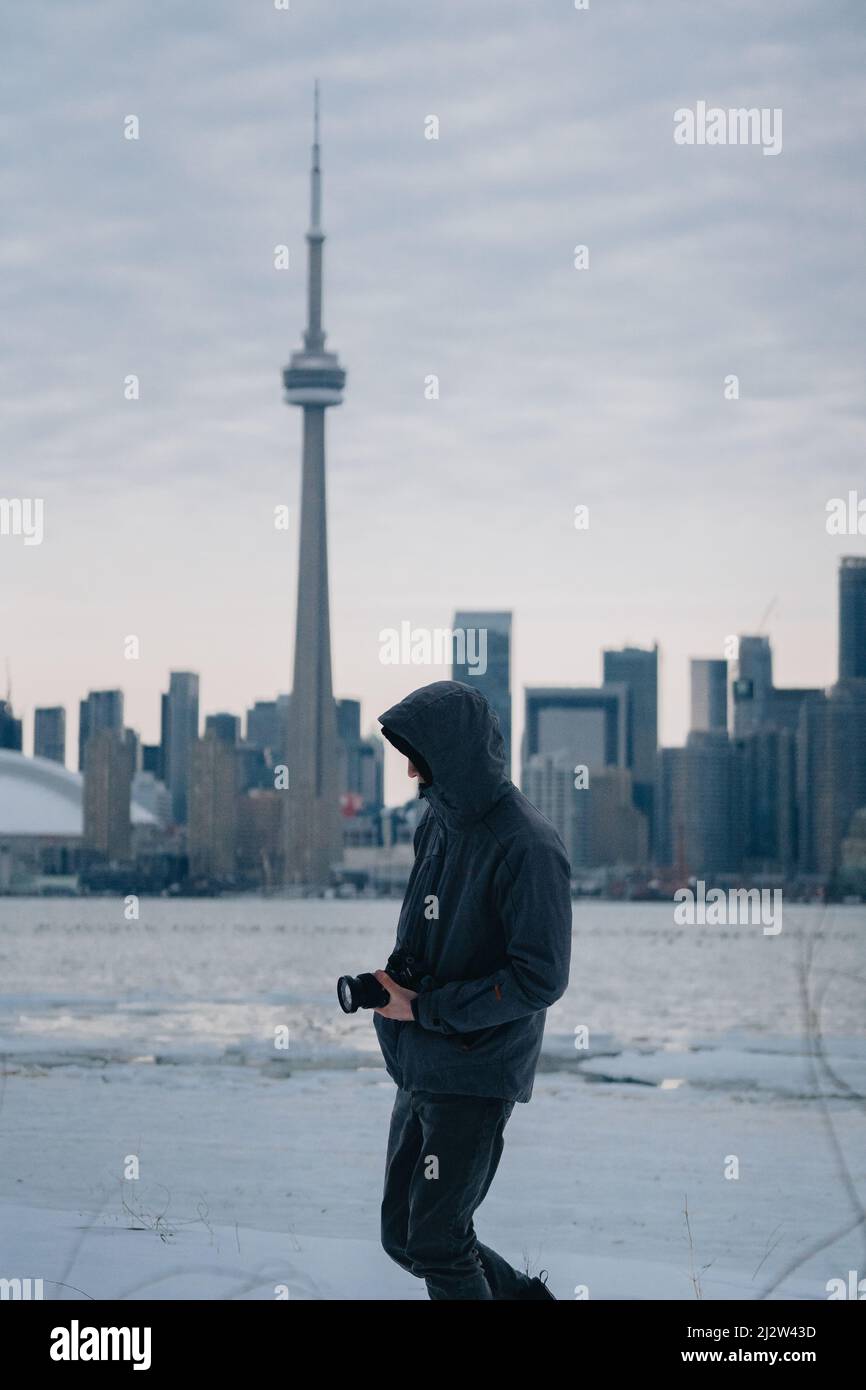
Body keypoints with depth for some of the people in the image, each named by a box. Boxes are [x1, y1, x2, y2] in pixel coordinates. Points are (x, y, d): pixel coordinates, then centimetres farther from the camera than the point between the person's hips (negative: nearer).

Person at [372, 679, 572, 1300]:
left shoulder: (526, 847, -19)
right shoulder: (440, 822, 6)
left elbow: (540, 978, -21)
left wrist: (425, 1009, -18)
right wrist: (397, 983, 0)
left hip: (477, 1076, -8)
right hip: (420, 1069, 8)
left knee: (436, 1243, -5)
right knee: (403, 1236, 14)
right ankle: (524, 1295, 33)